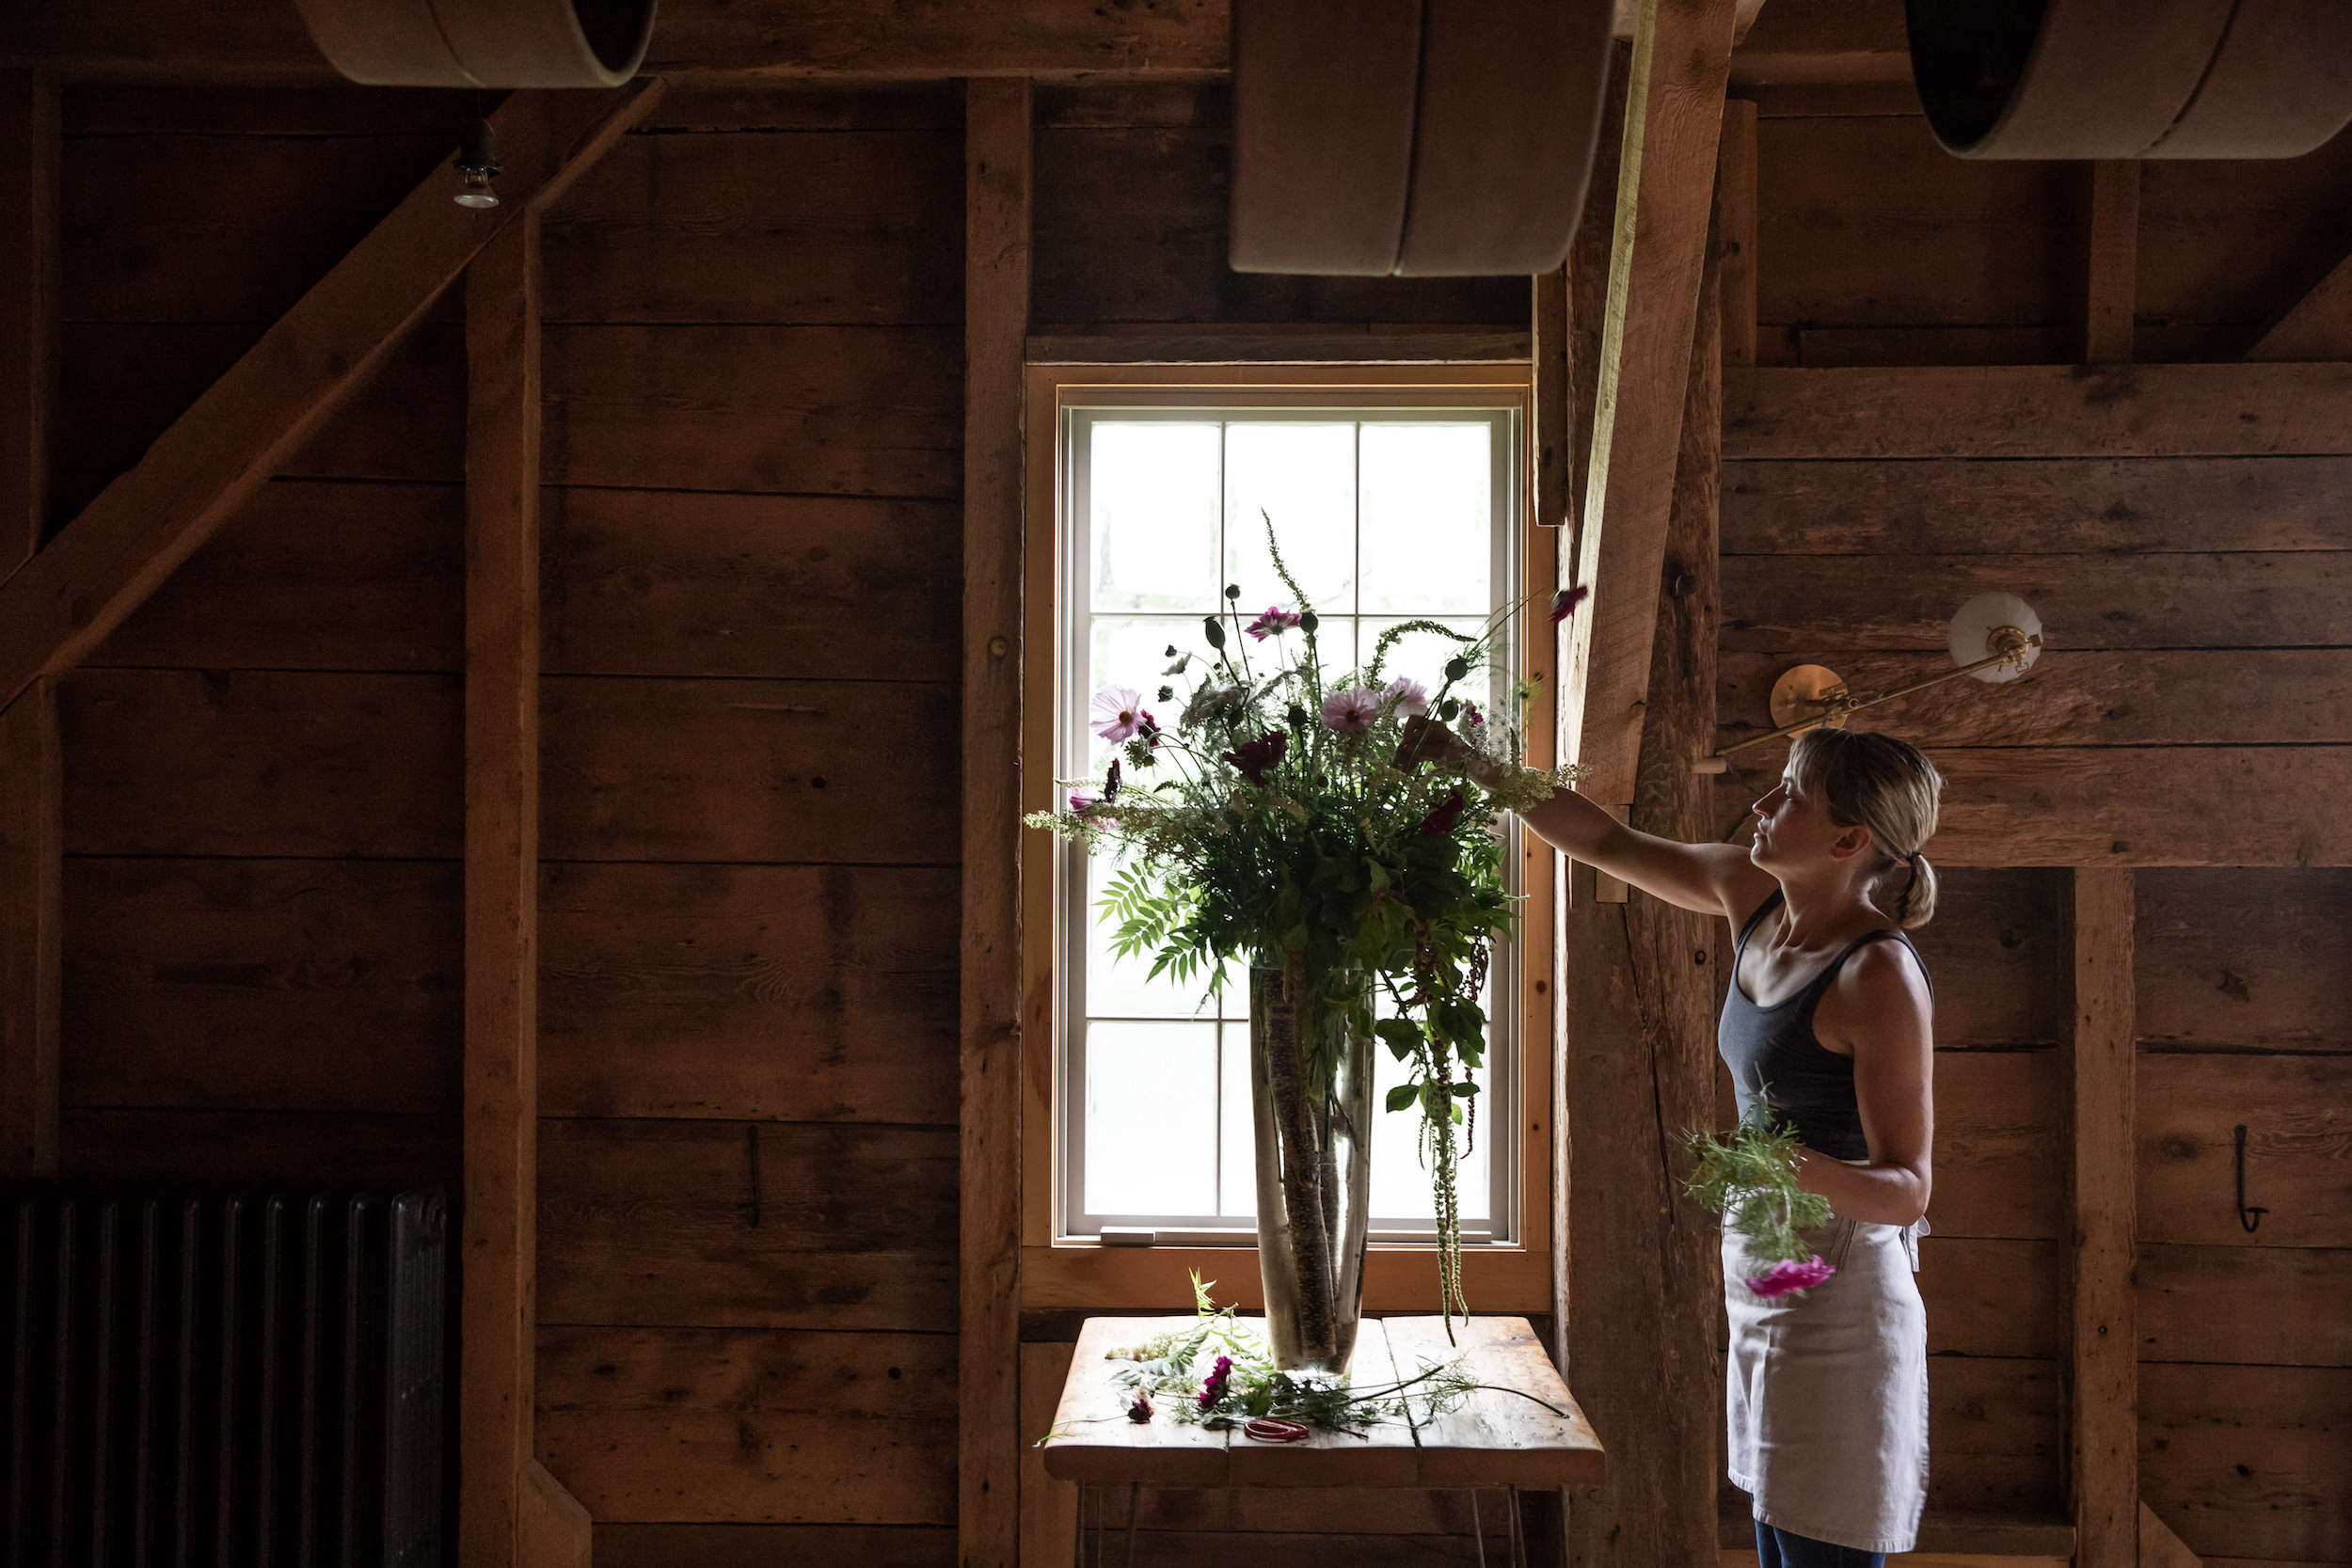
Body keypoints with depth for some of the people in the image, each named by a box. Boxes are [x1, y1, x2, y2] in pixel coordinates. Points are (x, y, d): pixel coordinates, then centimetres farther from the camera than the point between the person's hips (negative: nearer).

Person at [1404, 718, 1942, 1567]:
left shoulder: (1880, 975, -20)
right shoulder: (1754, 895, 2)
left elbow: (1909, 1188, -19)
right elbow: (1608, 843, 11)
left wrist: (1805, 1170, -39)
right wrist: (1476, 767, 7)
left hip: (1836, 1305, -8)